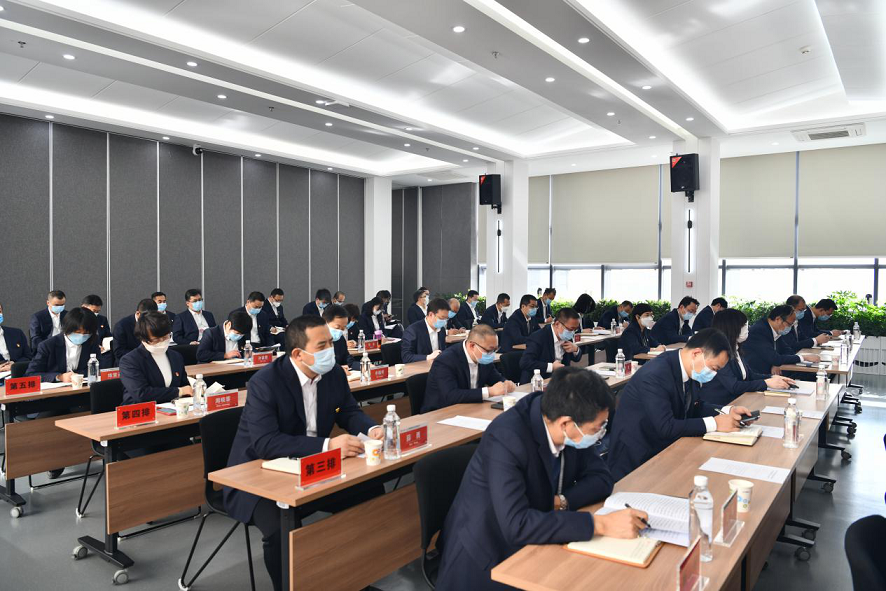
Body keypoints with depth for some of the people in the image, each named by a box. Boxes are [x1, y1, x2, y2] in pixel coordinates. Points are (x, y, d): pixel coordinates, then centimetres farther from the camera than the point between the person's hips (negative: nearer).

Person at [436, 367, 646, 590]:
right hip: (488, 555, -6)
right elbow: (516, 525, -35)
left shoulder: (570, 429, -10)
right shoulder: (506, 438, -30)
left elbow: (601, 477, -1)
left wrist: (560, 502, -19)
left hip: (531, 544, 6)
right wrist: (600, 523, -35)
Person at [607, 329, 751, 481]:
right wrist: (714, 423, -23)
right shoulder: (654, 376, -27)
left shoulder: (689, 370, -1)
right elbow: (666, 428, -30)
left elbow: (694, 407, 14)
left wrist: (728, 411, -2)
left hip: (665, 448, 8)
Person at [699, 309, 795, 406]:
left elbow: (750, 375, 17)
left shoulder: (734, 350, 8)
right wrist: (766, 383, -16)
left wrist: (772, 377, 1)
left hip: (735, 401, 8)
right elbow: (733, 386, -23)